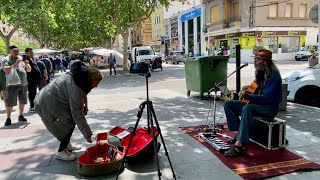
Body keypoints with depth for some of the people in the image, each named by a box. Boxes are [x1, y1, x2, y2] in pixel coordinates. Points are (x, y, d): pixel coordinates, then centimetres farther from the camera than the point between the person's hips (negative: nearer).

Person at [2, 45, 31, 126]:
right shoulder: (6, 60, 0)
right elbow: (6, 70, -15)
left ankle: (21, 116, 21)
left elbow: (29, 70, 10)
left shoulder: (22, 59, 12)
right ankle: (8, 118, 4)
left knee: (23, 101, 10)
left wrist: (27, 64, -9)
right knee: (10, 102, -3)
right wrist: (15, 64, -25)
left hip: (24, 84, 5)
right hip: (12, 84, -4)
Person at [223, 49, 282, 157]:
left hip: (269, 107, -9)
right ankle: (239, 133, -7)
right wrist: (250, 87, 5)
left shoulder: (273, 74, -17)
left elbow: (267, 98, -25)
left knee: (247, 108, -40)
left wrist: (248, 97, -35)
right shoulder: (260, 72, 7)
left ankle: (239, 145, -41)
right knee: (228, 104, -3)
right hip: (257, 103, 9)